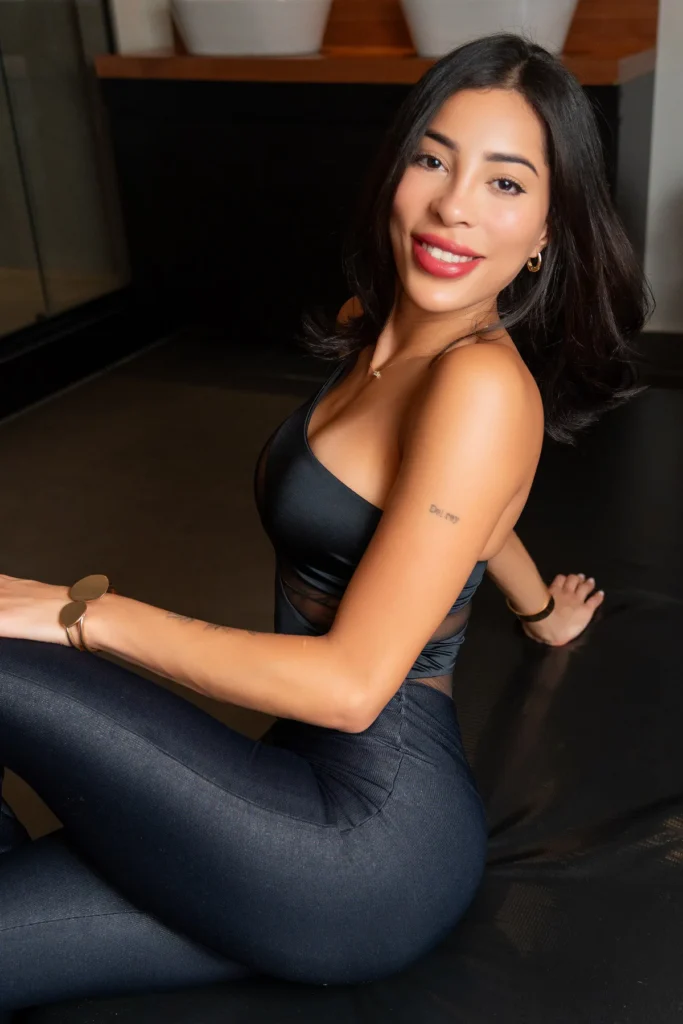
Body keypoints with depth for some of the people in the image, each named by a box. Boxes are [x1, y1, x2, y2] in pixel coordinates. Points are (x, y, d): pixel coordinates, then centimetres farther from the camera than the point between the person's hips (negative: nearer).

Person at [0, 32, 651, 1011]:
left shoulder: (484, 382, -20)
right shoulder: (373, 334, 7)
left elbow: (351, 681, -23)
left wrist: (80, 609, -16)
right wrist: (545, 616, 43)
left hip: (368, 838, -7)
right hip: (314, 792, 7)